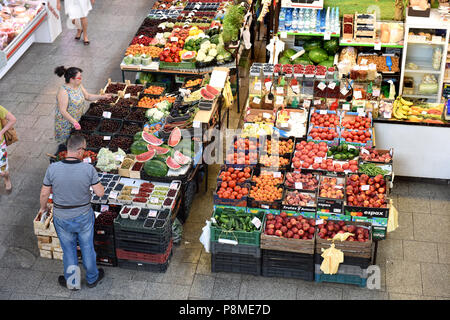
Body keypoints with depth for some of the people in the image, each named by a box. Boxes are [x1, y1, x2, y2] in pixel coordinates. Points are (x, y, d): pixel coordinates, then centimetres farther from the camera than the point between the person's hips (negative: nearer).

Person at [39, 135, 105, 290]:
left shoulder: (53, 168, -19)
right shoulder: (89, 169, -22)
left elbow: (44, 193, -9)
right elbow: (100, 192, -15)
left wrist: (43, 208, 11)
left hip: (62, 219, 0)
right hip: (84, 216, 0)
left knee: (68, 250, 20)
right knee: (87, 248, 21)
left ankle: (71, 282, 37)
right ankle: (92, 278, 40)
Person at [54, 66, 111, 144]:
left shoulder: (79, 86, -1)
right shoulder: (63, 91, -26)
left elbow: (88, 96, 13)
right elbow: (63, 111, -26)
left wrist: (102, 96, 1)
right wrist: (74, 122, -31)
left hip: (77, 120, 8)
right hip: (66, 122, -7)